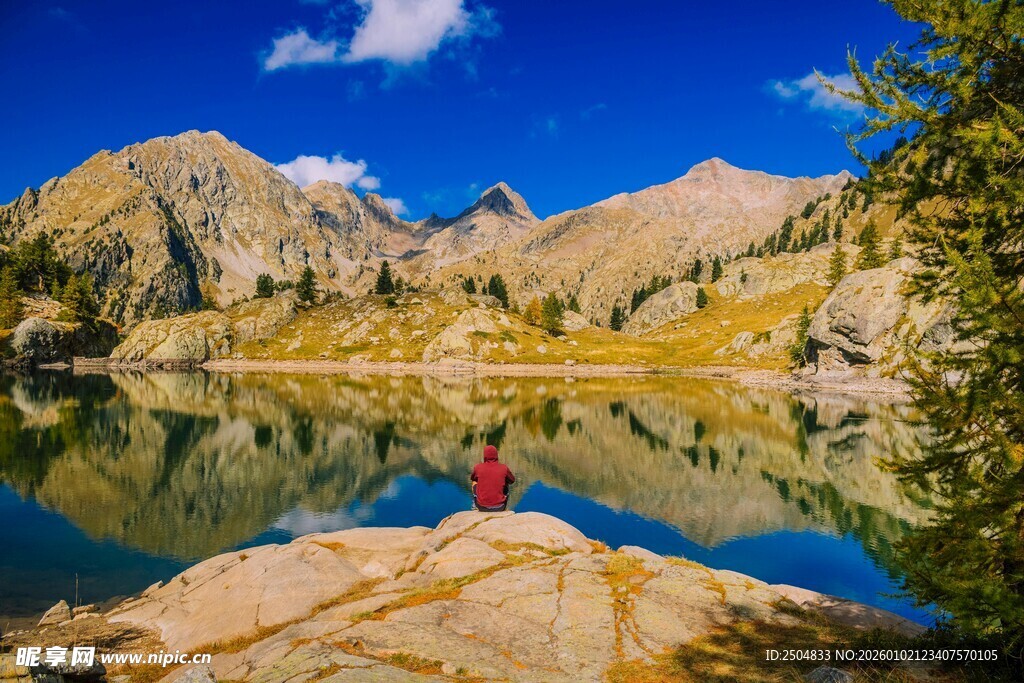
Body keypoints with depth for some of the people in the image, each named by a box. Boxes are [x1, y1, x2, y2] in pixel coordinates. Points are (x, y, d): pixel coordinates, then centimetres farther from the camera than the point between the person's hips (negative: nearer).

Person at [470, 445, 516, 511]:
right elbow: (512, 480, 13)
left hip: (482, 507, 0)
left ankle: (475, 506, 41)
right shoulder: (504, 468, -7)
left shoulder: (478, 467, -6)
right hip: (499, 507, 0)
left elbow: (472, 478, 16)